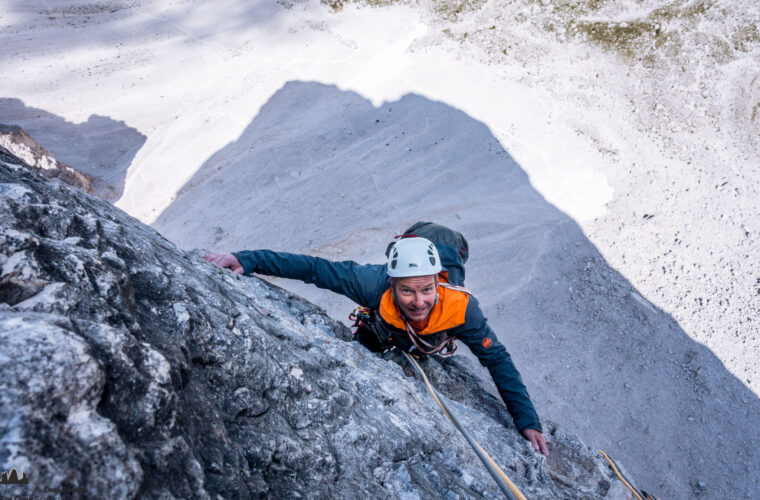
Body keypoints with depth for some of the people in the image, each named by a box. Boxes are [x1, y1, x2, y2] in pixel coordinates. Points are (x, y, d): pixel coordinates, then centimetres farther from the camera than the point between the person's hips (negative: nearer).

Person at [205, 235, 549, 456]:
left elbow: (497, 359, -32)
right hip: (383, 333, 0)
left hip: (429, 348, 1)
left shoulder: (460, 308, -45)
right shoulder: (376, 284, -48)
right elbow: (313, 268, -43)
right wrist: (248, 260, -47)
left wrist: (527, 421, -32)